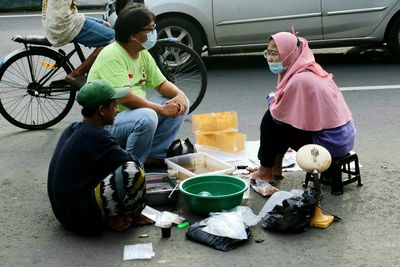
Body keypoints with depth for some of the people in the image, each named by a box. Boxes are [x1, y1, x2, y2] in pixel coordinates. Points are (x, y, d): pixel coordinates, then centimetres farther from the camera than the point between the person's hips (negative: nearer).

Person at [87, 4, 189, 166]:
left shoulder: (143, 54, 6)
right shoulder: (111, 56, -21)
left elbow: (161, 84, 11)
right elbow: (124, 97, -29)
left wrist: (180, 95, -11)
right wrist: (161, 109, -24)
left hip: (135, 110, 9)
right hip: (107, 121, -9)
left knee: (181, 104, 0)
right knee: (147, 117, -36)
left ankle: (155, 156, 1)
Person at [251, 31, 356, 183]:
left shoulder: (299, 80, -22)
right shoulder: (309, 69, 6)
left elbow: (278, 113, -12)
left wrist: (272, 100, 6)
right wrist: (276, 101, 3)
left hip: (330, 143, -9)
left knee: (271, 119, -4)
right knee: (283, 115, 17)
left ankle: (266, 172, 11)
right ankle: (275, 168, 24)